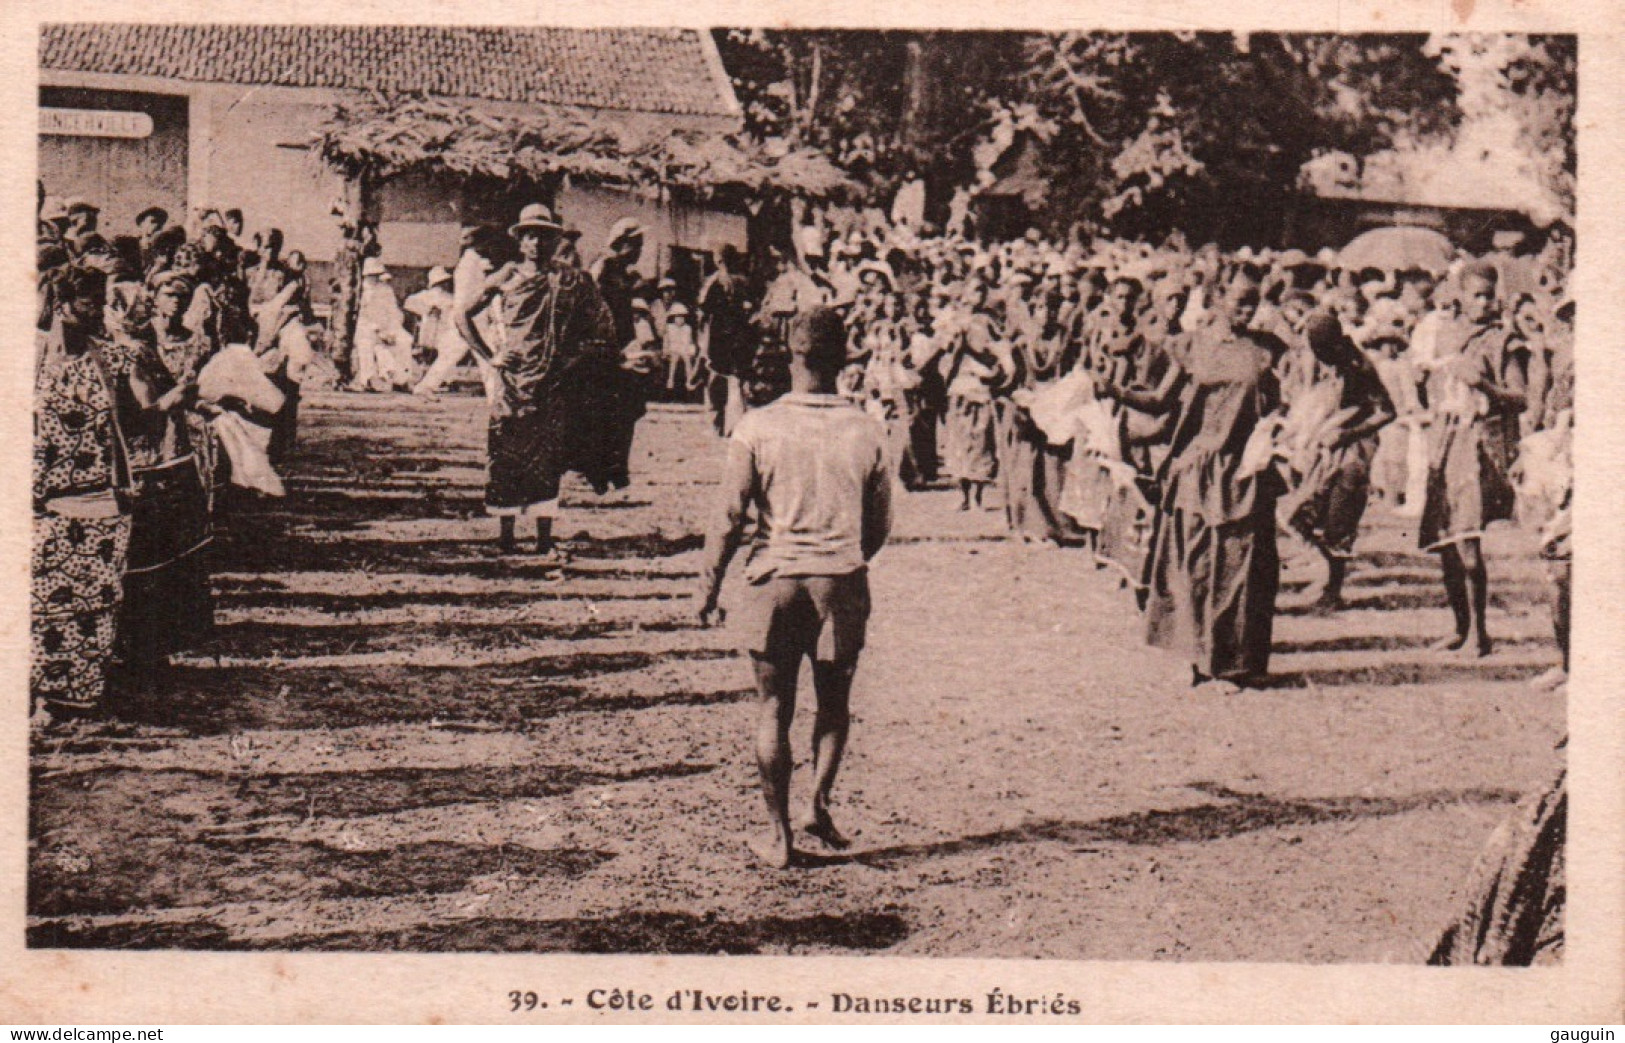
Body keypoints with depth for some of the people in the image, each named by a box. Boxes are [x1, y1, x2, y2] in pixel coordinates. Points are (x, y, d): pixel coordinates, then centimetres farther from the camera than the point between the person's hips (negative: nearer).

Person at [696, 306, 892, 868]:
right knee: (834, 701, 19)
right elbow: (881, 524, 6)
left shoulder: (758, 427, -7)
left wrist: (708, 585, 4)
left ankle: (780, 833, 10)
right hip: (842, 581, 1)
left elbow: (729, 516, -6)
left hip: (774, 577, -1)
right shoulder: (865, 431, -1)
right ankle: (818, 801, 8)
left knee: (773, 709, 8)